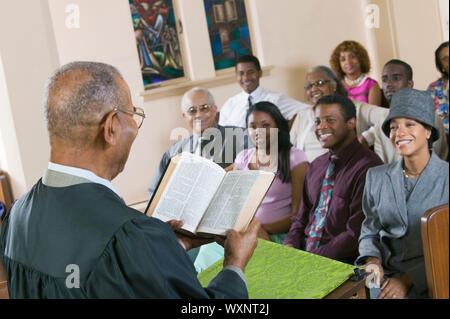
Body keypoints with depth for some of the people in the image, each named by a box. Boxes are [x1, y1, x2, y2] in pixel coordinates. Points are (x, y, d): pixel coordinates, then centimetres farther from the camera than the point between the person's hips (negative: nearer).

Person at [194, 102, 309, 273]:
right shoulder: (243, 157, 15)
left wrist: (263, 229, -20)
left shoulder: (294, 158, 0)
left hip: (275, 235, -4)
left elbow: (299, 214, -6)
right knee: (209, 250, -25)